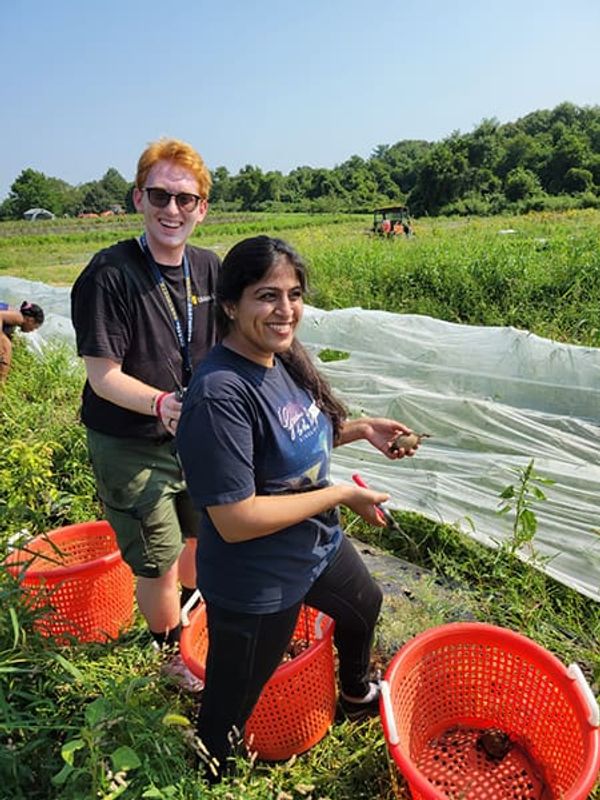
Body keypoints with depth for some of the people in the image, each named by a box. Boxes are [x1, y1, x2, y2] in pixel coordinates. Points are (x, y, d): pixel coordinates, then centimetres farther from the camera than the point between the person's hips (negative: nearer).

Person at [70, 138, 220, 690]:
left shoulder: (208, 268, -2)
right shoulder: (110, 274, -20)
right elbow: (103, 376, -20)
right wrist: (162, 404, -36)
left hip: (197, 436, 6)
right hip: (131, 448, -6)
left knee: (199, 536, 23)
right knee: (159, 562, 6)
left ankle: (191, 619, 54)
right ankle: (172, 652, 37)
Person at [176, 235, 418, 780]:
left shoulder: (282, 358, -6)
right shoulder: (220, 394, -32)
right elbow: (235, 521, -32)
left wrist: (360, 429, -5)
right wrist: (342, 495, -23)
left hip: (318, 544, 10)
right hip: (256, 587, -9)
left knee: (364, 606, 34)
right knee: (229, 713, 11)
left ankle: (357, 694, 66)